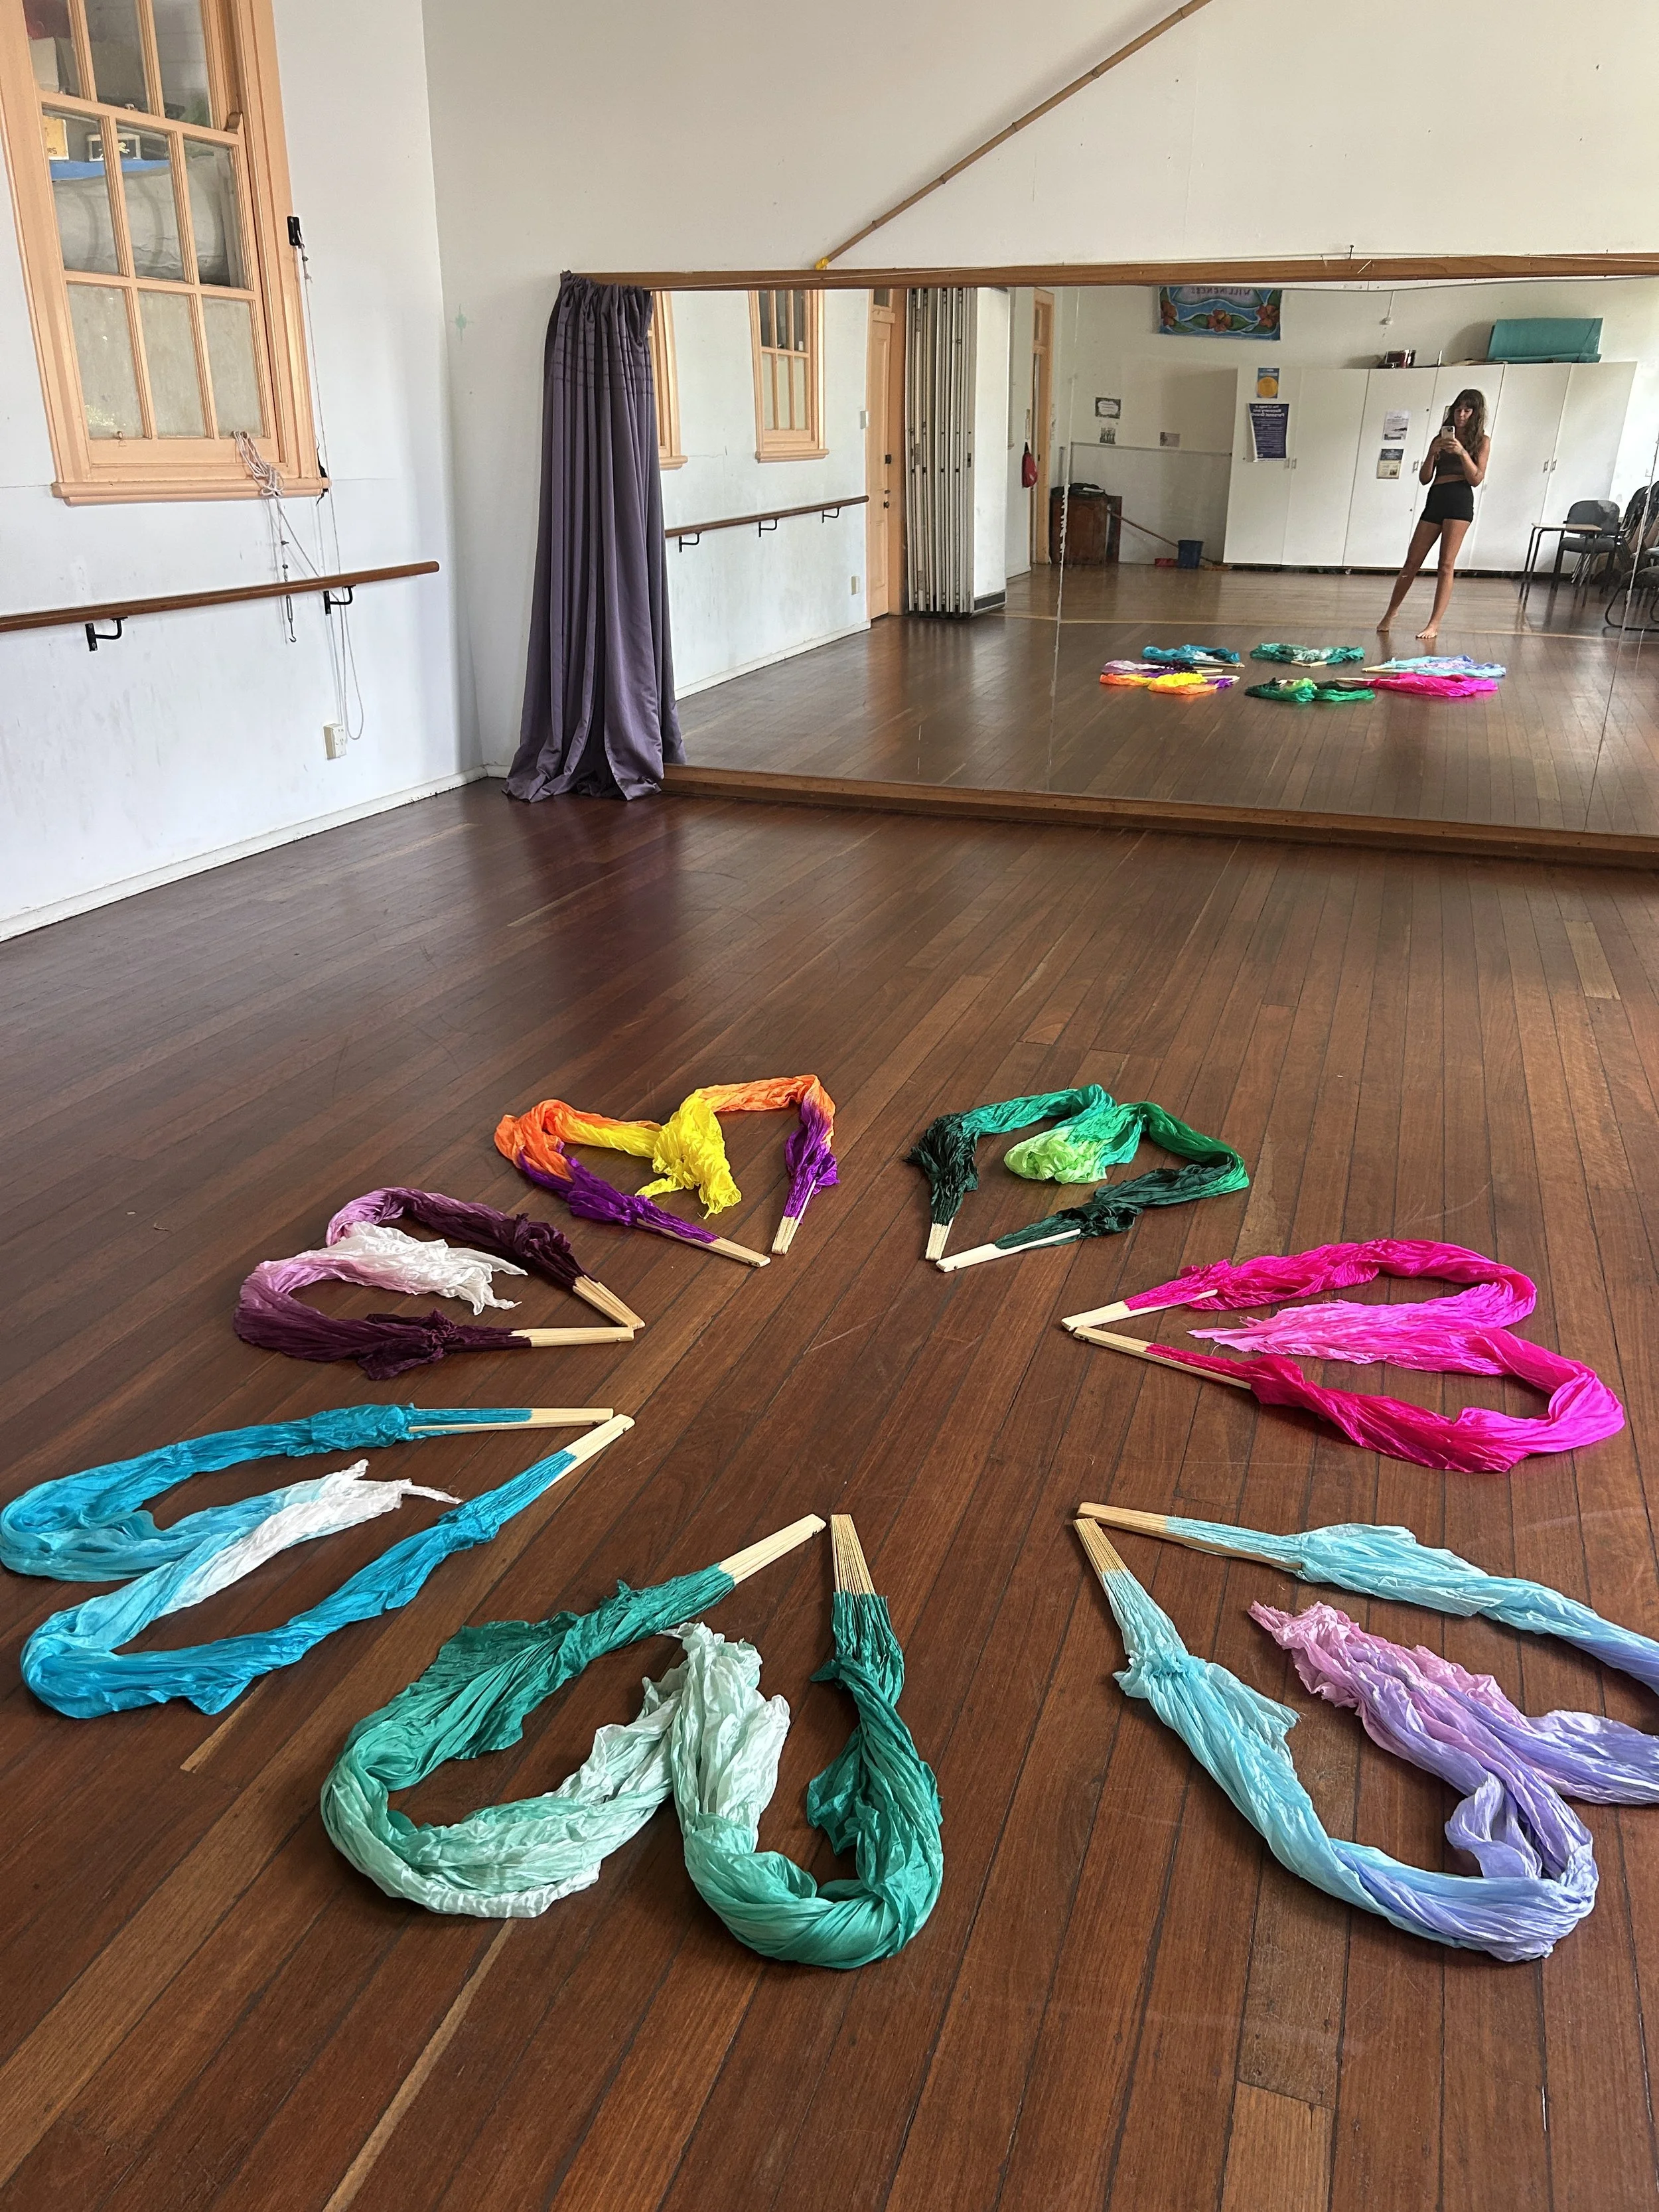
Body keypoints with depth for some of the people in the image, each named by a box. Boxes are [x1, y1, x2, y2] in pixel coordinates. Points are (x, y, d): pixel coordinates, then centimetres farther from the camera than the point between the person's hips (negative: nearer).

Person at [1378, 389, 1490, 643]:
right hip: (1434, 500, 4)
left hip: (1460, 501, -4)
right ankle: (1392, 610, 24)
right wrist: (1433, 453, -6)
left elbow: (1477, 479, -4)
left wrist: (1462, 453, -15)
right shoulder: (1441, 438, 16)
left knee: (1446, 564, -9)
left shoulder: (1481, 441, 7)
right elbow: (1424, 478, 10)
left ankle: (1435, 625, -10)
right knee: (1411, 562, 5)